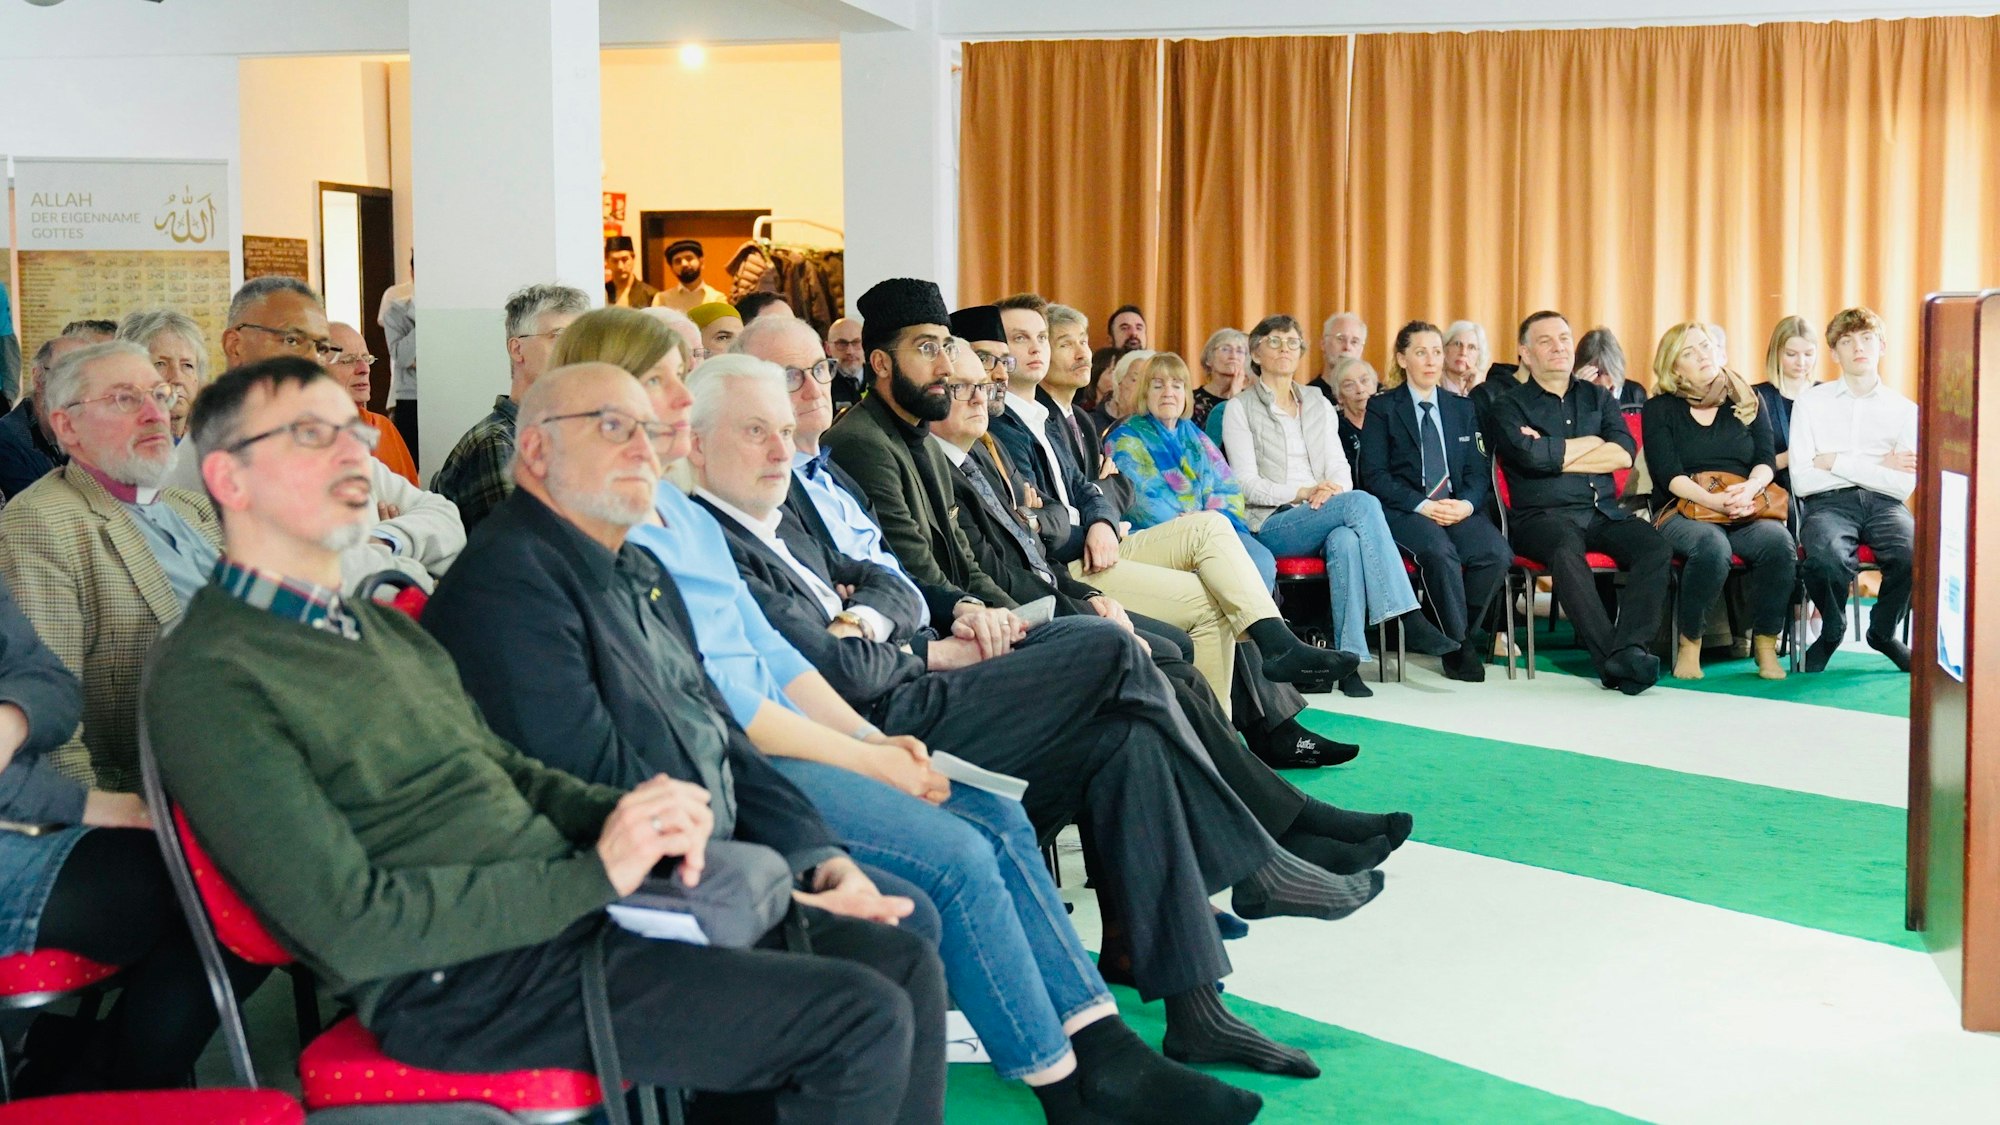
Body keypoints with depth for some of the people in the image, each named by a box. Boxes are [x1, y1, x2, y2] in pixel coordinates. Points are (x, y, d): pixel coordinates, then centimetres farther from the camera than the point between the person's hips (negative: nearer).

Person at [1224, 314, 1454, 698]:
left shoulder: (1318, 403, 22)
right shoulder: (1241, 410, 7)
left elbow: (1339, 466, 13)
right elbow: (1247, 486, -3)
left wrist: (1333, 491, -11)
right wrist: (1303, 492, -16)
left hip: (1324, 518, 4)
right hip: (1272, 525, -4)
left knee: (1346, 540, -37)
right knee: (1363, 502, -31)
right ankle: (1410, 618, -35)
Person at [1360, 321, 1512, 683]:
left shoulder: (1462, 409, 21)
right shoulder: (1381, 408, 7)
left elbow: (1478, 471, 14)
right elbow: (1374, 475, -3)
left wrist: (1467, 503, -10)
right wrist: (1422, 505, -16)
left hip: (1458, 508, 4)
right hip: (1403, 510, -4)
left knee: (1496, 552, -28)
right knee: (1439, 551, -36)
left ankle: (1463, 634, -9)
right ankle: (1458, 646, -21)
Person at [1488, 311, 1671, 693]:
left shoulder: (1597, 397, 22)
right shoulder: (1509, 406, 10)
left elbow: (1624, 454, 4)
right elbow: (1530, 455, -12)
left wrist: (1556, 455, -3)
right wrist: (1591, 442, 1)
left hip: (1603, 513, 4)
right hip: (1542, 515, -4)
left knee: (1656, 547, -25)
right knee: (1567, 548, -37)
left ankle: (1626, 649, -35)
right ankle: (1612, 658, -41)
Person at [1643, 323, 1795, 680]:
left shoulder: (1747, 402, 17)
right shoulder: (1660, 409, 8)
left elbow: (1766, 461, 6)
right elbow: (1668, 475, -5)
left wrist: (1749, 488, -18)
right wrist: (1712, 500, -23)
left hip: (1747, 510, 3)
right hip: (1683, 510, -2)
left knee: (1779, 542, -31)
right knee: (1711, 545, -38)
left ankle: (1766, 644, -18)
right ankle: (1689, 644, -20)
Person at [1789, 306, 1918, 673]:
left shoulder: (1904, 410, 11)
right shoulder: (1810, 402, 8)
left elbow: (1904, 485, -1)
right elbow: (1801, 482, -2)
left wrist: (1837, 462, -5)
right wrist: (1876, 467, -2)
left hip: (1884, 504, 2)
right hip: (1829, 504, -1)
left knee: (1916, 554, -32)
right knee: (1828, 557, -37)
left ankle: (1882, 631, 1)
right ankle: (1832, 630, -1)